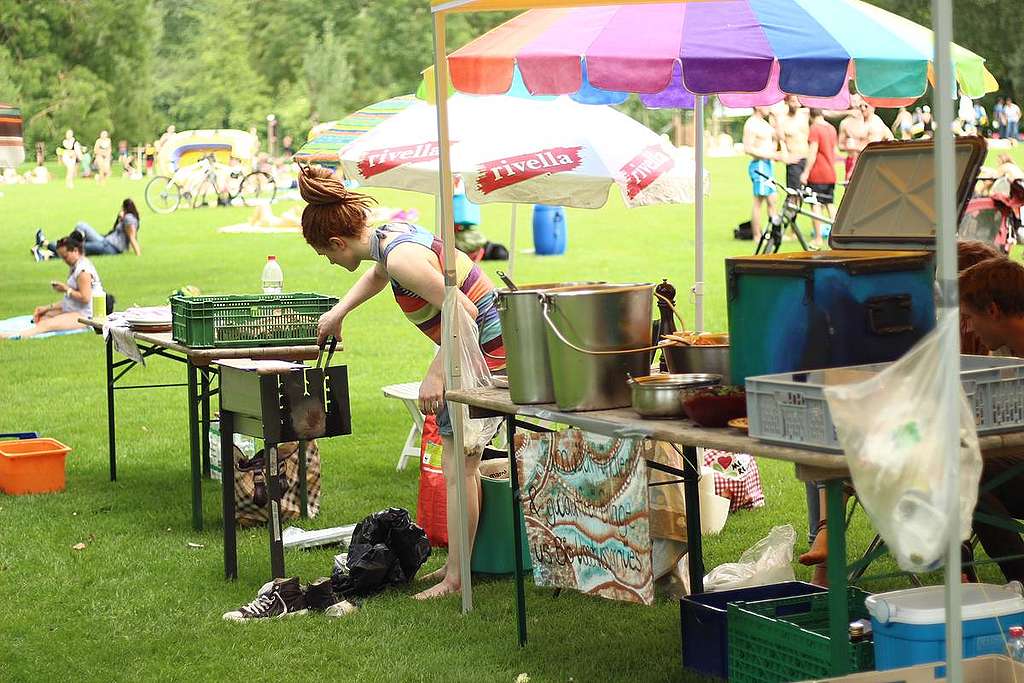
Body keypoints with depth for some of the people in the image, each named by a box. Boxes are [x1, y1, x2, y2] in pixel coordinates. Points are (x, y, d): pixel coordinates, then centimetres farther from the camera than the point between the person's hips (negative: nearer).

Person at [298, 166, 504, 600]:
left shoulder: (402, 257, -24)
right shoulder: (391, 235, 7)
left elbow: (464, 312, -27)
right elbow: (378, 275, 33)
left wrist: (436, 374, -25)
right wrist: (339, 312, 30)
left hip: (486, 351, -10)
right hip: (473, 350, 10)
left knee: (458, 469, -5)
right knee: (461, 465, 15)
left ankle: (454, 579, 2)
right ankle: (458, 561, 23)